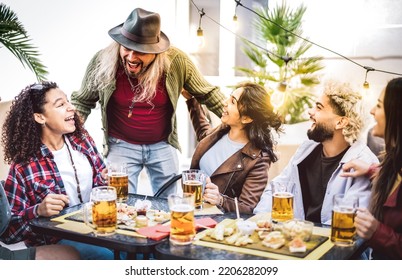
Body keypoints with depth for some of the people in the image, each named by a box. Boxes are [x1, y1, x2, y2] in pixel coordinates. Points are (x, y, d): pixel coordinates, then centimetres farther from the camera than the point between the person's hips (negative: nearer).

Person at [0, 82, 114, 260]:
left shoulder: (82, 140, 2)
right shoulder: (24, 166, -13)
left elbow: (102, 180, 17)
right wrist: (39, 211, -28)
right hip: (56, 240, -6)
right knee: (110, 255, -28)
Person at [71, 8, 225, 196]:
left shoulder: (175, 60, -18)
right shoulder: (103, 61, -17)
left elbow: (207, 93, -4)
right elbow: (82, 101, -1)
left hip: (163, 145, 1)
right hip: (121, 146, -1)